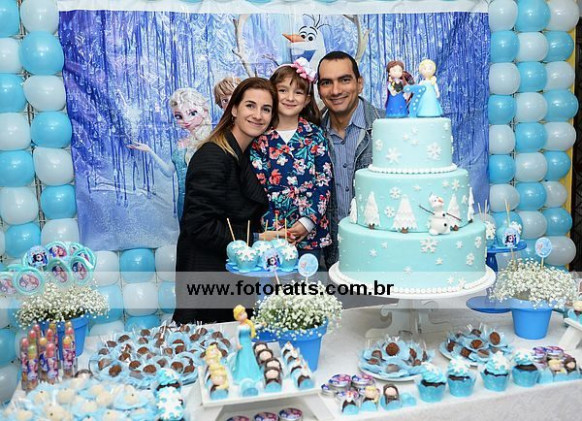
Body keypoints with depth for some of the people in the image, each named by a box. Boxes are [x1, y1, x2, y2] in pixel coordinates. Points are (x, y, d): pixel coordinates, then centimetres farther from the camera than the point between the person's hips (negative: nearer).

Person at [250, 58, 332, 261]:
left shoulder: (315, 134, 3)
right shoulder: (260, 137, 1)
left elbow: (324, 182, -1)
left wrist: (307, 221, -12)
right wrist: (274, 228, -11)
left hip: (310, 230, 1)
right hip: (271, 232, -1)